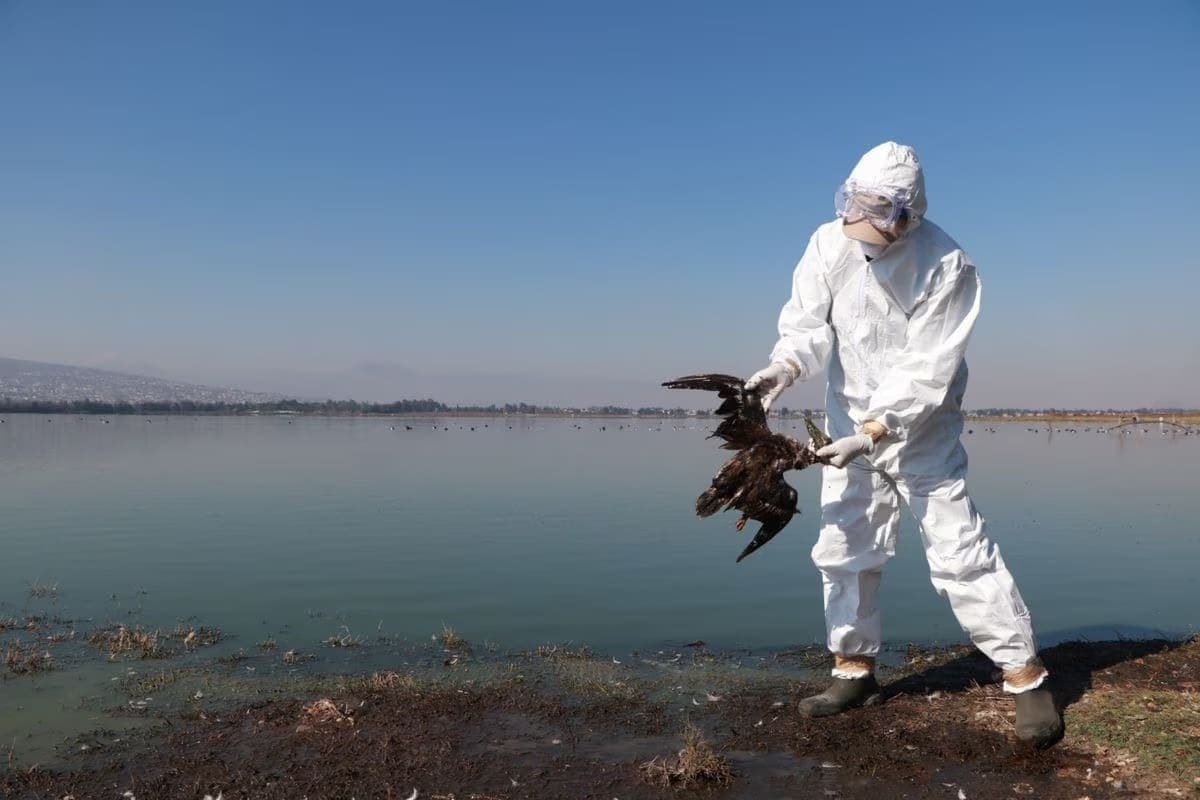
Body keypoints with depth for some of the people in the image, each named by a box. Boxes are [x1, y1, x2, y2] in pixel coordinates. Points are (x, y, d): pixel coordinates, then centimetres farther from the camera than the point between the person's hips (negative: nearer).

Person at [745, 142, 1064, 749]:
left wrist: (871, 433, -31)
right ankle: (855, 670, 22)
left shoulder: (947, 267, -22)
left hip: (921, 428, -4)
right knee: (844, 548, 8)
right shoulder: (829, 244, -11)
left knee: (959, 550, -7)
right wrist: (786, 365, -33)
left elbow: (926, 372, -24)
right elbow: (808, 322, -12)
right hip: (851, 420, 5)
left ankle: (1026, 675, 7)